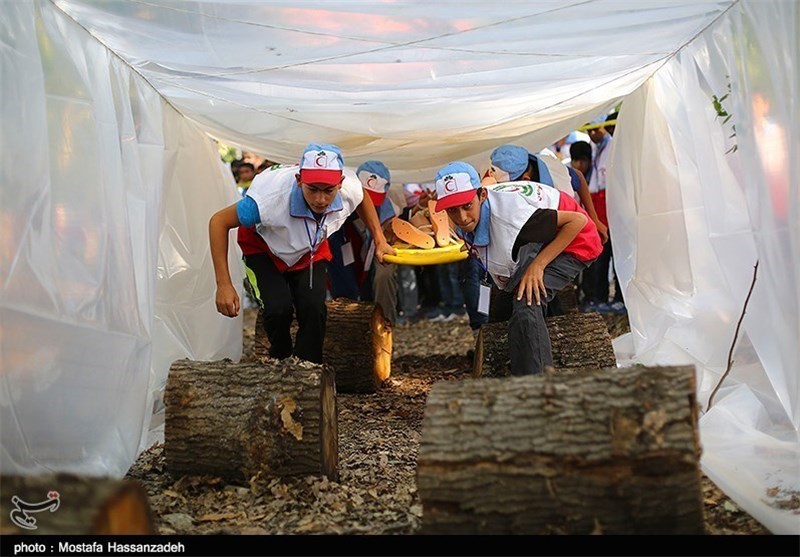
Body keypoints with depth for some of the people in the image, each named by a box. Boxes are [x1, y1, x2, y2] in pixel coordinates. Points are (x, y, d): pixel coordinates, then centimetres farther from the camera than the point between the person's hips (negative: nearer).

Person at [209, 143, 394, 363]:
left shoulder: (350, 188, -30)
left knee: (314, 308, -19)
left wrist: (380, 241, -1)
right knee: (279, 308, -23)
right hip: (264, 249, -3)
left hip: (311, 252, 3)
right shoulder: (271, 198, -43)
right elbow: (219, 221, -31)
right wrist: (224, 285, -33)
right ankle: (280, 356, 11)